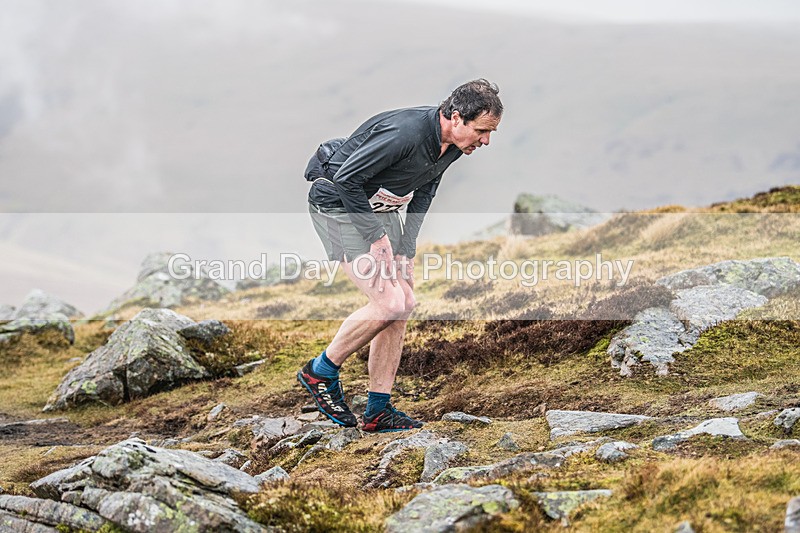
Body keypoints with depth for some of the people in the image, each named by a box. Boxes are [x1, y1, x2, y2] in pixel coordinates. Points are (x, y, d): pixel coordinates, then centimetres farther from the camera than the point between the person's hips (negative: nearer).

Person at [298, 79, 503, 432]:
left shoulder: (452, 144, -4)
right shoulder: (406, 133, -32)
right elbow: (346, 179, -28)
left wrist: (407, 248, 3)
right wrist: (375, 238, -21)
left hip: (380, 208, 9)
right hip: (339, 204, -9)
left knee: (404, 305, 3)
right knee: (388, 304, -17)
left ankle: (378, 411, 9)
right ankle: (320, 372, 3)